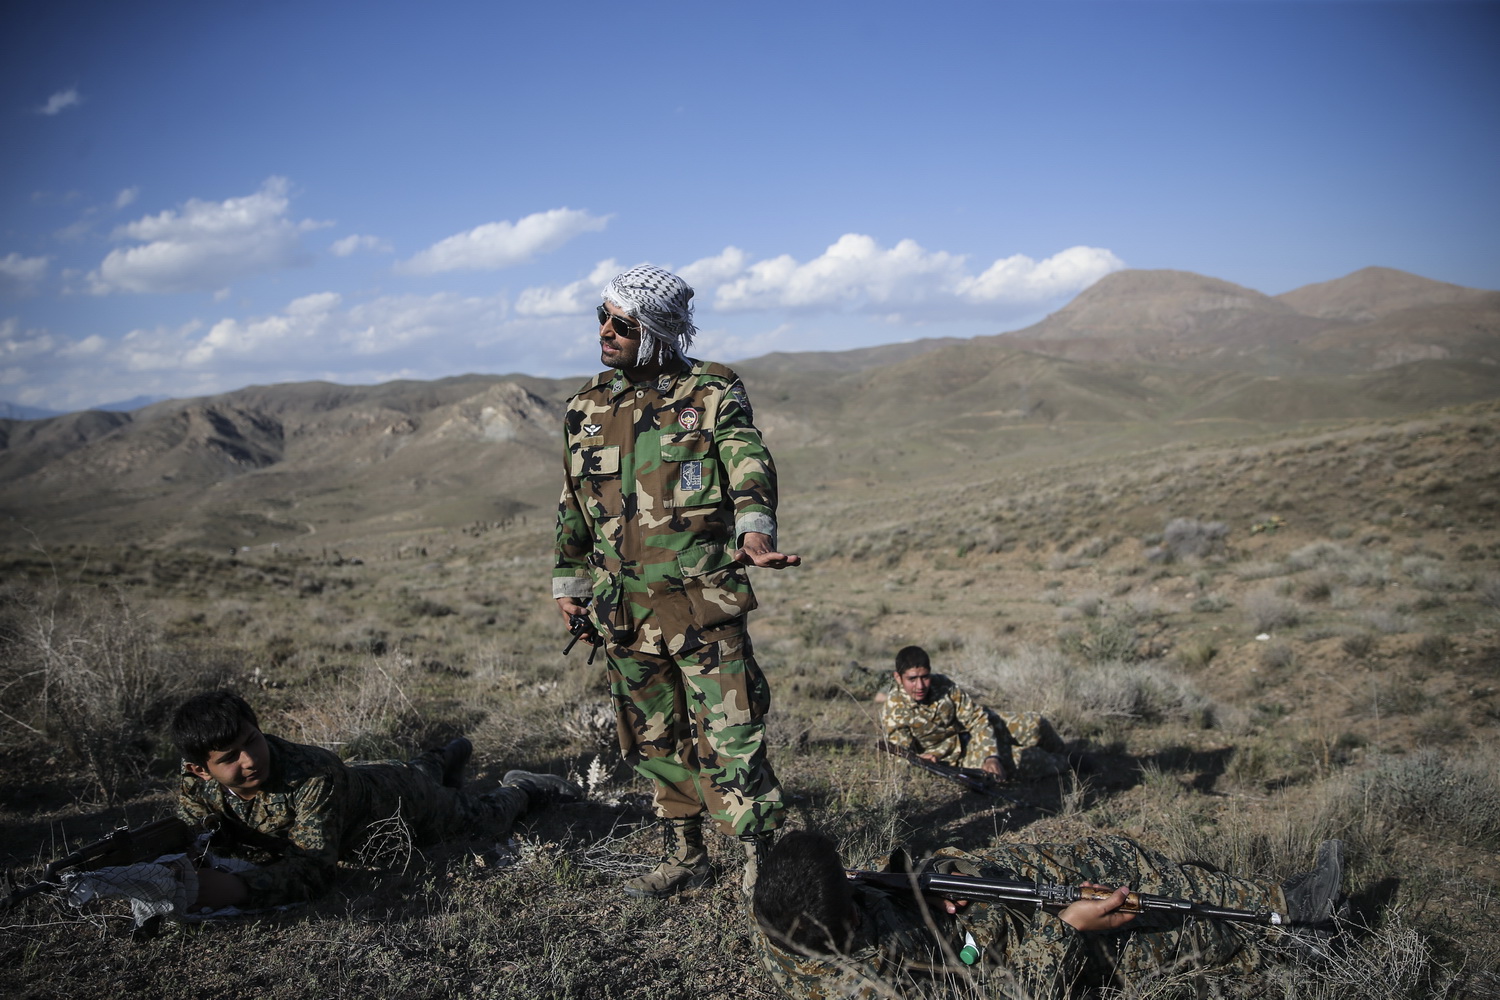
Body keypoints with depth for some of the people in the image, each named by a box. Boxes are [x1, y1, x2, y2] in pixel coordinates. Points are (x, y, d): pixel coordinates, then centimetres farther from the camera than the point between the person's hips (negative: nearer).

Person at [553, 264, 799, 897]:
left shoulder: (712, 396, -4)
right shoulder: (586, 408, 12)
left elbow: (750, 468, -19)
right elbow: (573, 504, 20)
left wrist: (755, 531, -38)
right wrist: (569, 579, 18)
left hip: (702, 603, -5)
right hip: (624, 610, 5)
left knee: (731, 737, -6)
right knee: (655, 741, 13)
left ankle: (763, 857, 7)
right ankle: (684, 858, 27)